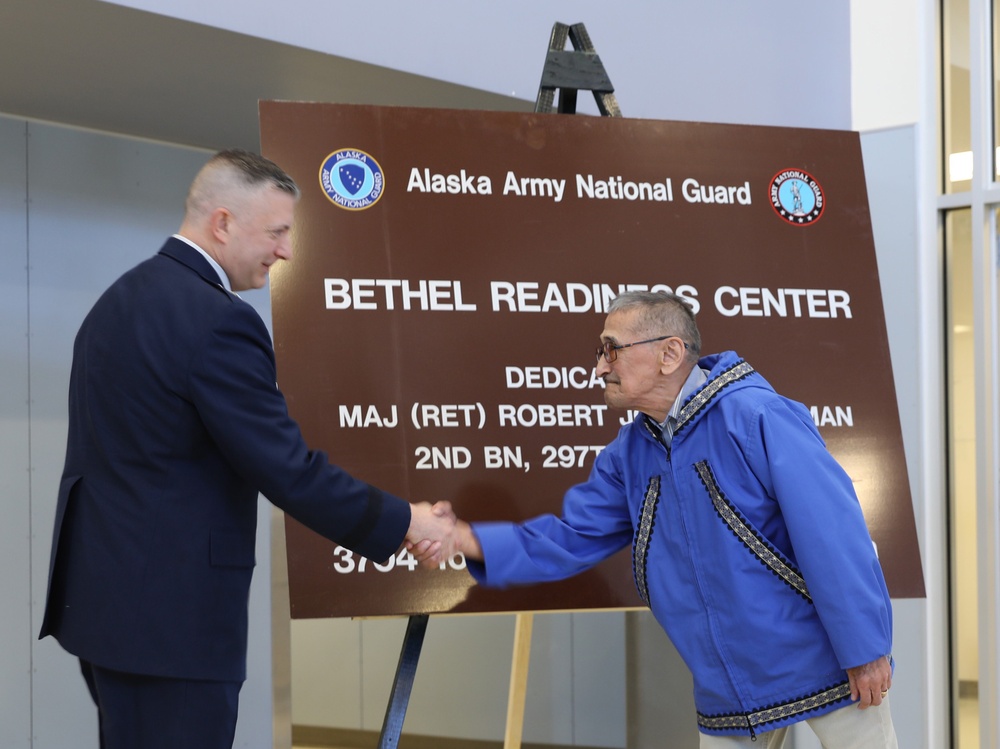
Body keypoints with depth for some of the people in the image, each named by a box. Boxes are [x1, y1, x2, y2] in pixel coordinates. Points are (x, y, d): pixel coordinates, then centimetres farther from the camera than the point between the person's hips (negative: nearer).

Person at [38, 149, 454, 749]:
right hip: (169, 610, -10)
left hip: (102, 591, 10)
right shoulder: (217, 321, -19)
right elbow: (288, 470, -19)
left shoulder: (123, 297, 12)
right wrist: (403, 523, -9)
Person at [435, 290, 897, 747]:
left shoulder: (755, 417, -20)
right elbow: (571, 538, 6)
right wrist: (470, 540, -9)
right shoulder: (629, 455, 4)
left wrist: (865, 650, -20)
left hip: (822, 662, -6)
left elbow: (832, 533, -21)